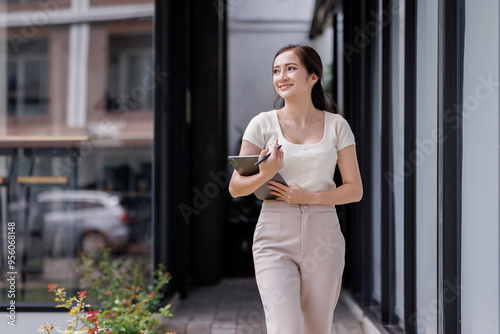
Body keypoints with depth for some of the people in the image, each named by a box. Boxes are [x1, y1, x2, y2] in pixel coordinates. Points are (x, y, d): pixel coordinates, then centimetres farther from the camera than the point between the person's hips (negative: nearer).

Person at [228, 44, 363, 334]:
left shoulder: (336, 126, 4)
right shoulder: (263, 124, 2)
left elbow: (355, 190, 4)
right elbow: (236, 188, 3)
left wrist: (309, 196, -12)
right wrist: (265, 175, -18)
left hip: (323, 237, 1)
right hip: (275, 237, -1)